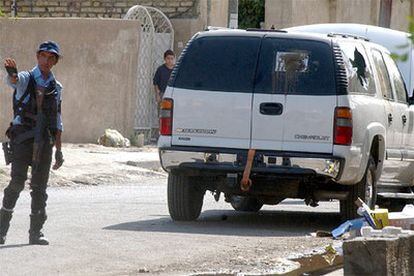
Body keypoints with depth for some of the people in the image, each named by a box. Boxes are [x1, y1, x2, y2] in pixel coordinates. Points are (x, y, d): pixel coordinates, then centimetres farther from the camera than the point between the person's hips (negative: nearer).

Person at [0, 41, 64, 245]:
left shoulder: (56, 88, 14)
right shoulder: (26, 79, 2)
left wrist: (59, 150, 16)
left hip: (44, 141, 4)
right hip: (23, 136, -4)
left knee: (40, 186, 4)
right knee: (17, 181, -13)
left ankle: (36, 232, 9)